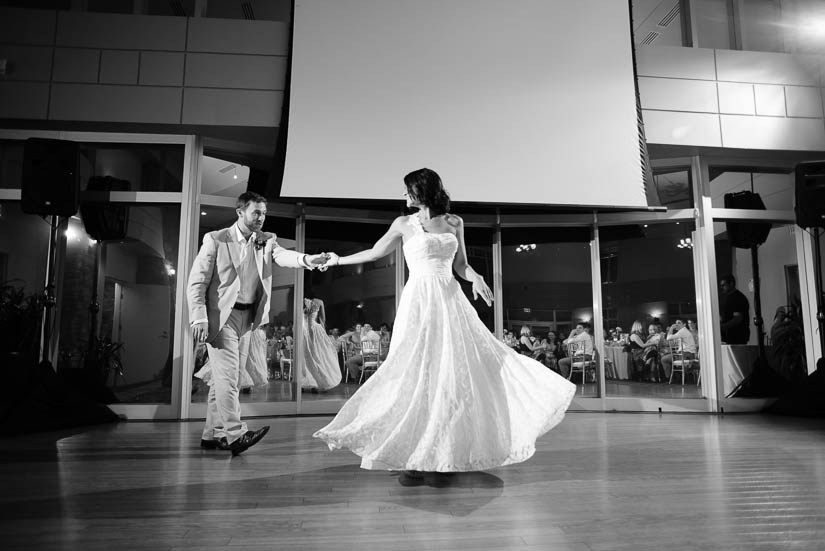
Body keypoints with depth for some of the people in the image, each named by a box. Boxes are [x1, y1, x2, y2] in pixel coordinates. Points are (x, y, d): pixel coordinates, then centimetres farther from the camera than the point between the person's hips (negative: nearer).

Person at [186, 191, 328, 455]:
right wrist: (199, 319, -14)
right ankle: (235, 434, -14)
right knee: (226, 374, -13)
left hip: (248, 318, 5)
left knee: (229, 377, 9)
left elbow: (283, 256, -13)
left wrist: (307, 259, -35)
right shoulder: (216, 239, -3)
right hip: (222, 316, -5)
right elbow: (196, 282, -5)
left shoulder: (266, 240, 8)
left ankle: (212, 435, 19)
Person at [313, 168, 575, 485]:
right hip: (419, 302, -2)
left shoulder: (454, 222, 11)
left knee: (454, 373, -2)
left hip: (452, 302, 2)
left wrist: (477, 279, -6)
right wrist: (339, 260, 19)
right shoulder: (404, 224, 8)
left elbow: (461, 265, 13)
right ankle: (413, 458, 3)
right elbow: (375, 252, 16)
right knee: (416, 375, -4)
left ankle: (442, 456, 7)